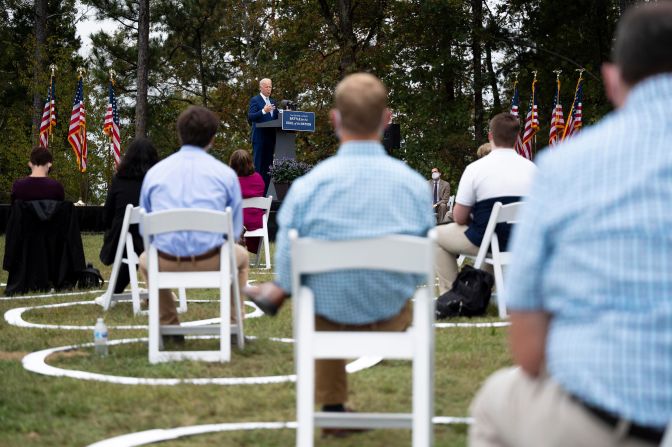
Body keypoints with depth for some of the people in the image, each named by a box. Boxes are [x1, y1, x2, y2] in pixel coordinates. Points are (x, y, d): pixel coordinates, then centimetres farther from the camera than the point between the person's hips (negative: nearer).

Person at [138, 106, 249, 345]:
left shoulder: (154, 172, 8)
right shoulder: (225, 174, 3)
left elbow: (144, 228, 15)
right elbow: (235, 229, 9)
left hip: (166, 263, 1)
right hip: (211, 262, -1)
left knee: (145, 260, 37)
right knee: (241, 256, 34)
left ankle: (169, 327, 28)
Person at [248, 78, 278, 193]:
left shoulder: (272, 101, 19)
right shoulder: (255, 100, -2)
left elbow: (275, 118, 20)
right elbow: (250, 117, -13)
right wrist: (263, 111, -27)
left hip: (270, 137, 7)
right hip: (259, 137, -7)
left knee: (268, 165, 5)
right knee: (258, 166, -6)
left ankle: (265, 192, 7)